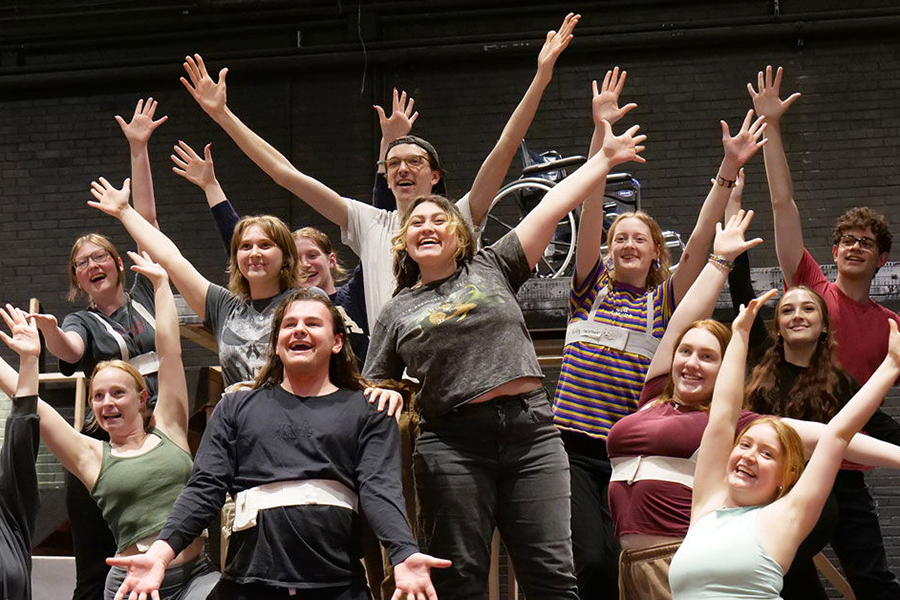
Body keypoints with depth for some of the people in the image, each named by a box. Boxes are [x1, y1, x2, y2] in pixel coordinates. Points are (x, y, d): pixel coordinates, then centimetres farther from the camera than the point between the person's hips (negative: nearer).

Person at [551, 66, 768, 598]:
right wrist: (600, 135, -8)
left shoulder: (664, 301, 11)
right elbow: (591, 209, 1)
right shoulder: (592, 287, 10)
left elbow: (699, 241, -1)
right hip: (574, 444, -1)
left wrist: (729, 169, -10)